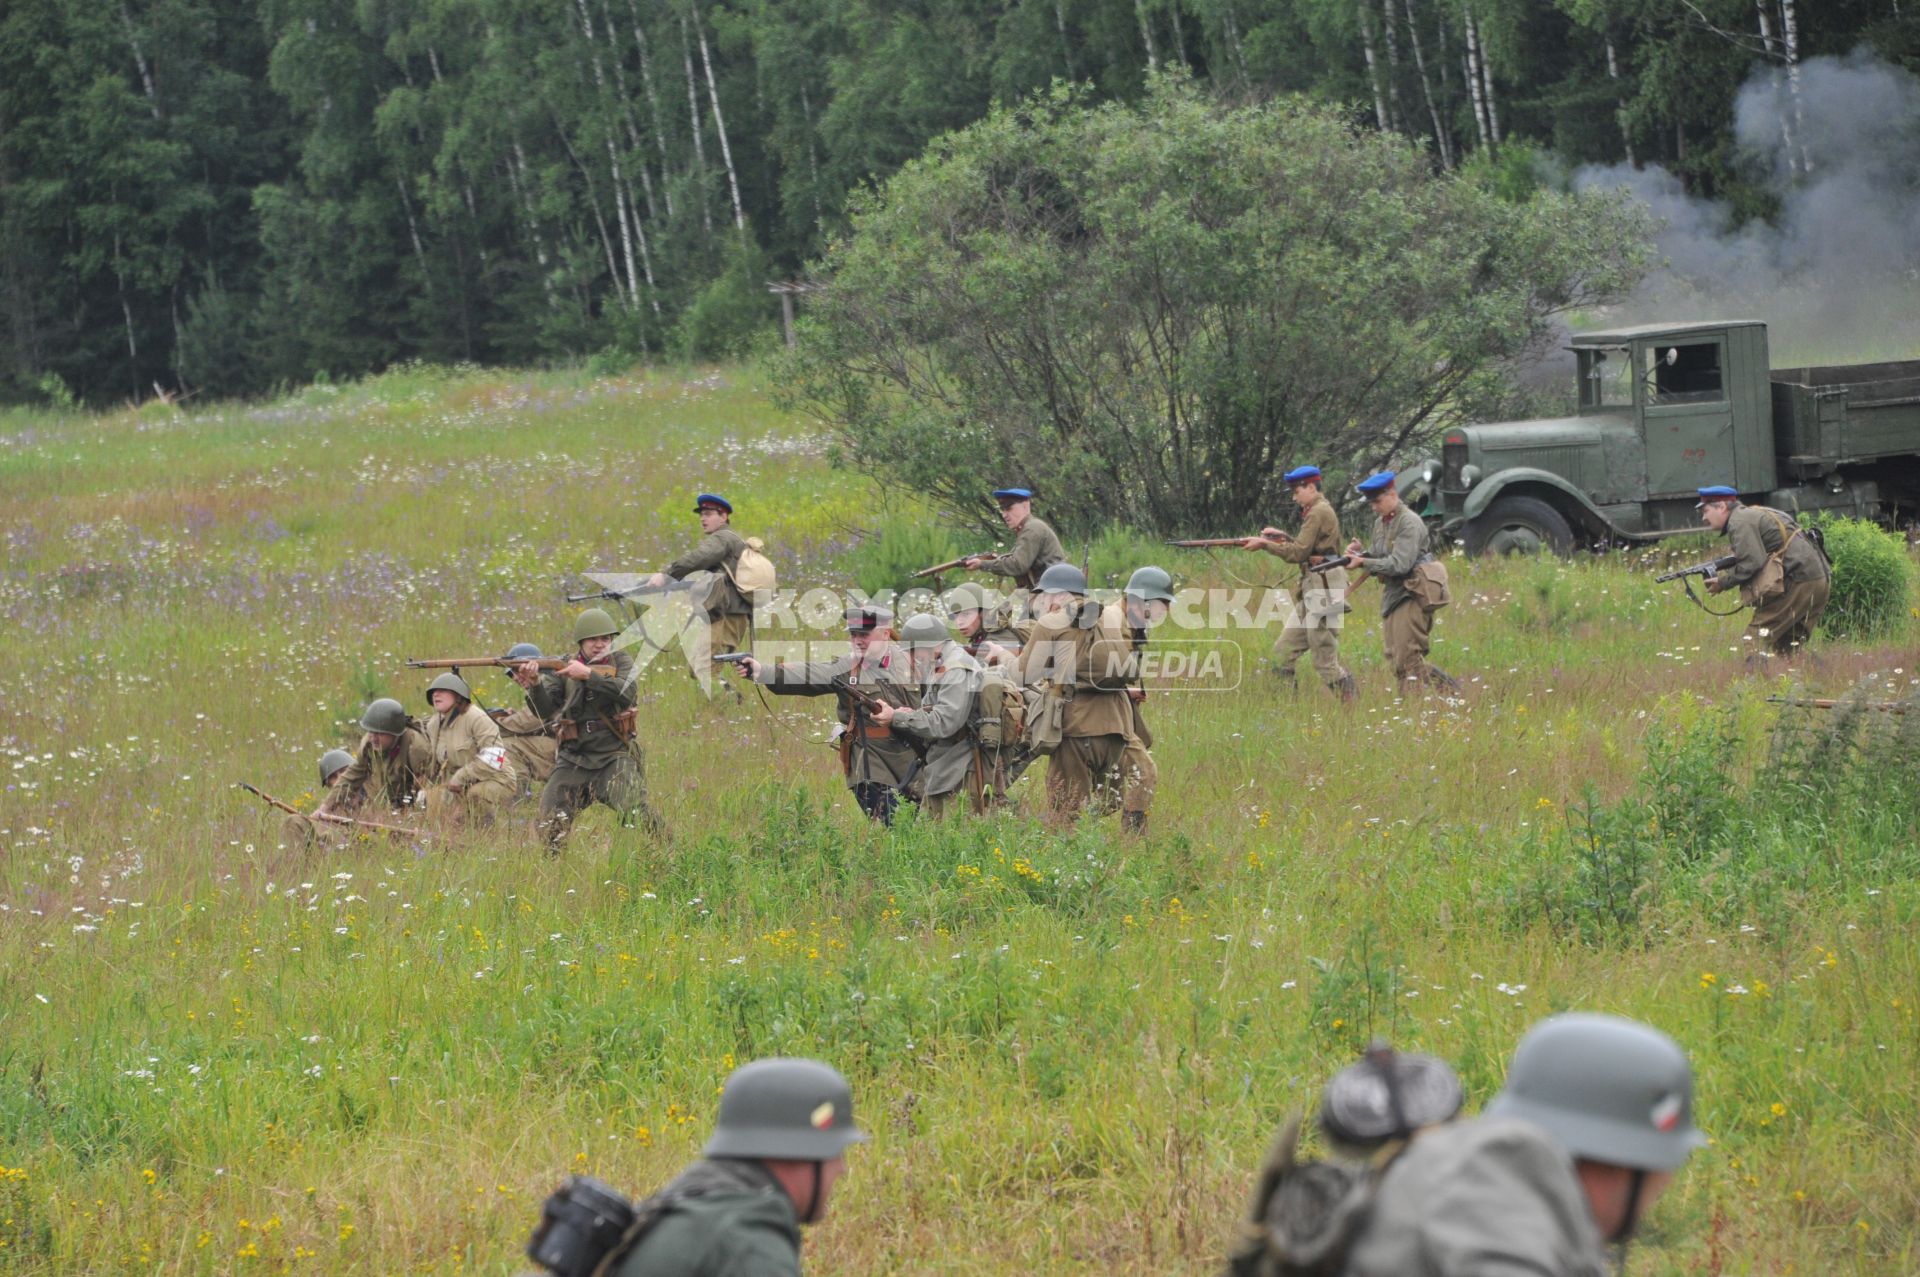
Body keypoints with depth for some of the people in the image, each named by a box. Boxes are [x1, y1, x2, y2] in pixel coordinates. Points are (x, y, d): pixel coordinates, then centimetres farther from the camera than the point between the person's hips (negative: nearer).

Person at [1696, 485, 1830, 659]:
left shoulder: (1740, 521, -6)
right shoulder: (1753, 514, 24)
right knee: (1787, 647, 16)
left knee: (1757, 639, -7)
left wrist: (1723, 582, -5)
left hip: (1797, 583, -10)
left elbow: (1751, 563, -17)